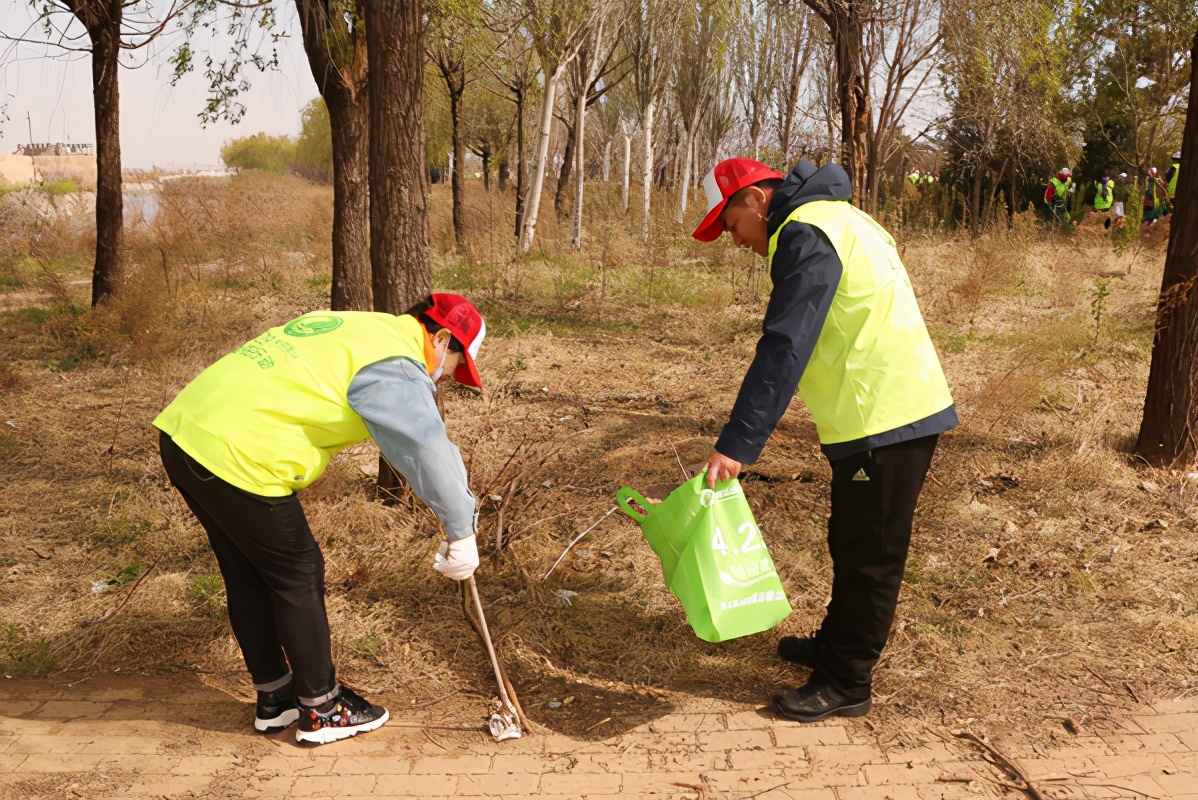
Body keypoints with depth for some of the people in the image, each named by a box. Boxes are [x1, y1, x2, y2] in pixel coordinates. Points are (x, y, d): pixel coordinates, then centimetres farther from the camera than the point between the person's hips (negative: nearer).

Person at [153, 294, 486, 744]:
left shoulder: (354, 329, 19)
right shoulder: (396, 366, -11)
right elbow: (430, 453, -16)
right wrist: (461, 534, -8)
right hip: (235, 456, -10)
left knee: (247, 576, 20)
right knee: (298, 574, 6)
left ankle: (274, 699, 36)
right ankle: (322, 709, 21)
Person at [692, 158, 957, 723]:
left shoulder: (805, 235, -16)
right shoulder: (831, 218, 16)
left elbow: (783, 349, -26)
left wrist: (737, 443, -28)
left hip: (887, 420, -10)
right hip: (891, 409, 10)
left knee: (868, 556, 1)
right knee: (850, 544, 22)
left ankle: (846, 684, 14)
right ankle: (835, 644, 38)